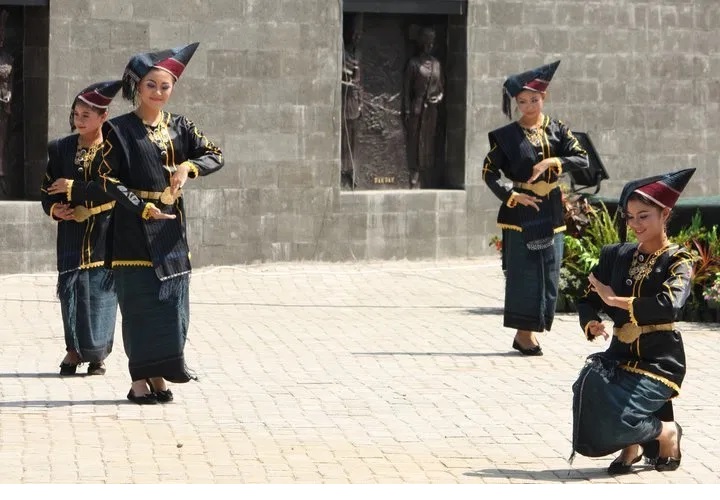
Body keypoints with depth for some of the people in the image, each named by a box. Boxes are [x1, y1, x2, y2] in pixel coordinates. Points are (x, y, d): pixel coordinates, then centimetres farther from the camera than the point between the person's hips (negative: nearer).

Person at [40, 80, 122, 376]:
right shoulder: (61, 149, 7)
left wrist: (73, 188, -14)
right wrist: (54, 208, -9)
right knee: (72, 289, -4)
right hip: (72, 233, 3)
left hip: (105, 232, -3)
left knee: (102, 293, -2)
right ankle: (75, 351, 9)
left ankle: (98, 355, 10)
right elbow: (47, 190, 12)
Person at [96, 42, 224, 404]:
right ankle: (140, 380, 1)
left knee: (172, 303, 3)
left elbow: (215, 156, 4)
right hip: (134, 229, -4)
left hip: (171, 229, 4)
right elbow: (109, 180, -8)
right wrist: (144, 208, -17)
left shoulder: (179, 127, 10)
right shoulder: (119, 130, -3)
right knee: (140, 304, -4)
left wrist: (188, 166, -15)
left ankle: (159, 375, 11)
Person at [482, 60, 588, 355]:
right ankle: (523, 334, 3)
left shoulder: (557, 131, 6)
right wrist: (512, 195, -15)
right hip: (520, 210, -3)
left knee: (548, 272, 3)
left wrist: (552, 162, -16)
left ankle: (530, 331, 12)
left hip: (550, 210, 3)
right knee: (522, 271, -4)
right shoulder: (507, 135, -1)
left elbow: (582, 159, -3)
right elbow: (489, 172, -3)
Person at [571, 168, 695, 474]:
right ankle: (632, 444, 2)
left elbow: (670, 305, -24)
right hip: (620, 354, 5)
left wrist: (615, 300, -17)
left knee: (611, 419, -26)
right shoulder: (616, 256, 11)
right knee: (588, 387, -28)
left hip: (659, 360, -5)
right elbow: (588, 302, 11)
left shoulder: (677, 261, -5)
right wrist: (591, 323, -13)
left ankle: (666, 432, 7)